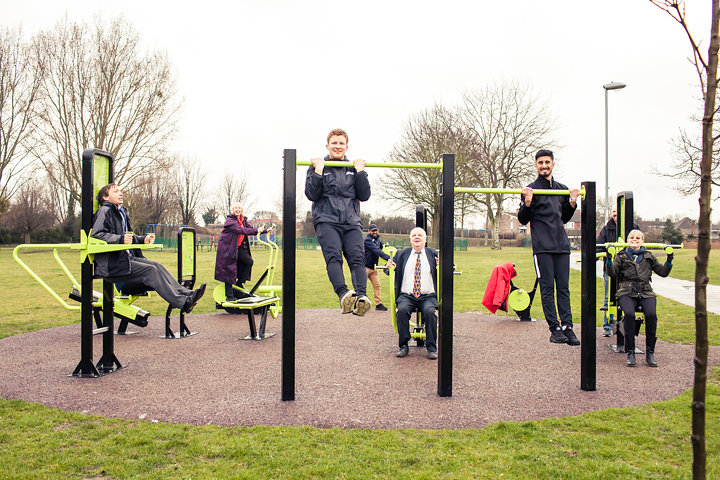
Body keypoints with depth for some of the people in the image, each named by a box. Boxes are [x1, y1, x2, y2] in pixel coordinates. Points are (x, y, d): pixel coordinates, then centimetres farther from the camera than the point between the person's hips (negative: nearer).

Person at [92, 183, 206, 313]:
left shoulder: (121, 212, 25)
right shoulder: (104, 211, -3)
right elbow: (97, 234, -17)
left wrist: (143, 239, 10)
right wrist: (121, 239, -29)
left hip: (128, 257, 8)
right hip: (113, 265, -8)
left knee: (157, 266, -11)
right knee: (151, 270, -21)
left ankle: (186, 294, -21)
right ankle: (182, 302, -27)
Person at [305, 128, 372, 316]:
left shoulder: (354, 168, 22)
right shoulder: (318, 167, 15)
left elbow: (364, 195, 11)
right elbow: (311, 194, 2)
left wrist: (360, 170, 5)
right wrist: (319, 170, -3)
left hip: (351, 222, 2)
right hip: (326, 220, -2)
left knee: (357, 257, -20)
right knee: (333, 256, -26)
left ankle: (361, 296, -35)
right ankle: (343, 293, -43)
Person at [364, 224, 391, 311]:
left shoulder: (377, 239, 10)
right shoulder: (367, 240, -18)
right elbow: (377, 251, -29)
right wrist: (388, 257, -38)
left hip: (373, 267, 8)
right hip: (365, 267, -7)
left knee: (377, 285, 5)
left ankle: (378, 304, 10)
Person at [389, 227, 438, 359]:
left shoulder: (433, 254, 14)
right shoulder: (401, 254, 17)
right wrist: (390, 266, -5)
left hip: (427, 296, -1)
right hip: (406, 296, 1)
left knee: (429, 311, -30)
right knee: (402, 310, -30)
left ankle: (432, 348, -19)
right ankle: (403, 346, -18)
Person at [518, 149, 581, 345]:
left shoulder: (562, 189, 17)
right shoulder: (531, 189, 2)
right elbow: (523, 220, -1)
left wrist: (573, 202, 8)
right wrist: (527, 202, -17)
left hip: (562, 245, 5)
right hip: (542, 247, -4)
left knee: (564, 287, 4)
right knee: (547, 287, -2)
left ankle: (567, 327, 6)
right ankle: (555, 329, 2)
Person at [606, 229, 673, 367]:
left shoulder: (648, 256, 20)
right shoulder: (622, 256, 13)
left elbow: (663, 272, 18)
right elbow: (612, 273, 1)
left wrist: (669, 261, 3)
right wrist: (609, 260, -15)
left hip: (645, 293, 2)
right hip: (627, 293, -1)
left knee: (651, 314, -28)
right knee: (629, 314, -31)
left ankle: (650, 353, -14)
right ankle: (630, 352, -19)